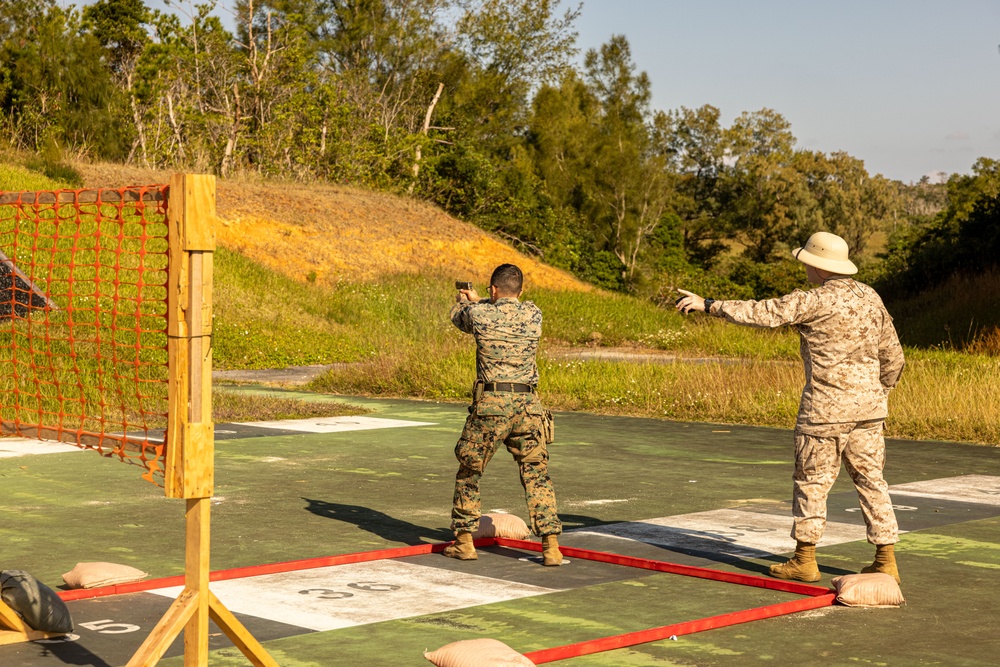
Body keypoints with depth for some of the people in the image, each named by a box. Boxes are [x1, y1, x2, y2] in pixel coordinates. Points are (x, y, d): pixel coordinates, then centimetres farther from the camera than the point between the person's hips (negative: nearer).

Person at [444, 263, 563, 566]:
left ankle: (464, 541, 20)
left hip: (490, 403, -2)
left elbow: (458, 317, 19)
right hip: (528, 402, 2)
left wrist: (462, 301, 42)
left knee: (469, 470, 14)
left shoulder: (479, 314, -4)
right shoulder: (534, 314, 4)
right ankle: (551, 546, 0)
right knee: (536, 473, 7)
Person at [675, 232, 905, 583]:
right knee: (870, 478, 11)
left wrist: (708, 304, -13)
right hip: (868, 406, 7)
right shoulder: (870, 297, 9)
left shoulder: (815, 300, -13)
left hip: (827, 407, -7)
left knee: (811, 480, 4)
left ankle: (804, 559, 10)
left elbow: (763, 313, -17)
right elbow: (892, 356, 14)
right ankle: (886, 559, 10)